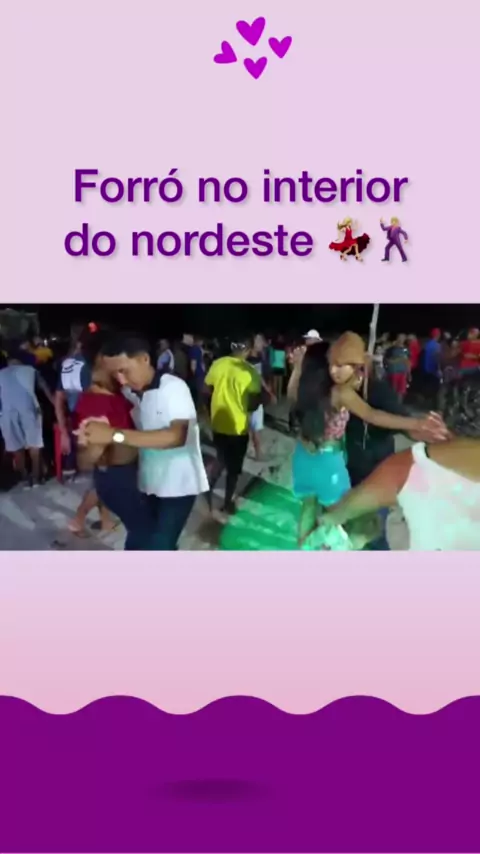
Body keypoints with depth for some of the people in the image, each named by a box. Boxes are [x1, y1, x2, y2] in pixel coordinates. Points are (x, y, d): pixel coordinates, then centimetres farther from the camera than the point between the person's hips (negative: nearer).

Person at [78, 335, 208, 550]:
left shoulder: (174, 387, -19)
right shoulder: (128, 393, 2)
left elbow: (177, 436, -33)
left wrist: (115, 435, -37)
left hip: (179, 484, -7)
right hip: (149, 482, 7)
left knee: (157, 549, -8)